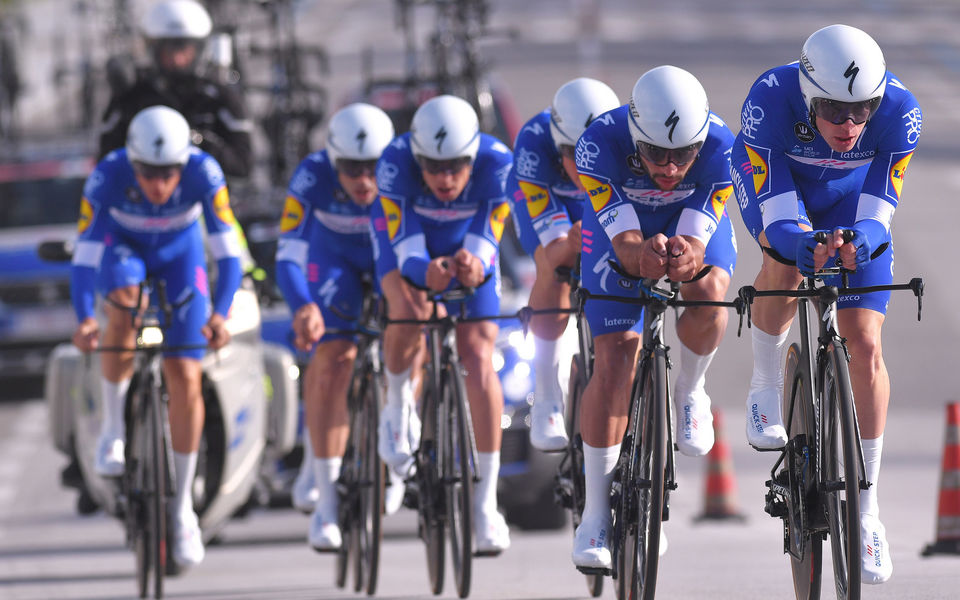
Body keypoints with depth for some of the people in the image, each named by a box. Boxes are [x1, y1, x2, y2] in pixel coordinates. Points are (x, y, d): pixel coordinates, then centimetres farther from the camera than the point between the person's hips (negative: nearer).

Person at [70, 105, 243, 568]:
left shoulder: (203, 173, -33)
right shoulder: (108, 176, -34)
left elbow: (228, 251, -32)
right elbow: (84, 255, -32)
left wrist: (220, 314, -46)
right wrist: (83, 319, -47)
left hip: (179, 253, 1)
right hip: (122, 247, -1)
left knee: (185, 378, -8)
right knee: (123, 299, -36)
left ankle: (183, 506, 7)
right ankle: (113, 429, -16)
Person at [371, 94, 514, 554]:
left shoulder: (496, 163, -32)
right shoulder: (395, 161, -34)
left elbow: (487, 240, -28)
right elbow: (404, 244, -31)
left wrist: (476, 267, -51)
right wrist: (425, 271, -53)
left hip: (466, 250, 1)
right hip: (407, 243, -1)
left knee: (479, 358, -14)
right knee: (410, 313, -34)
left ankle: (485, 503, -10)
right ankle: (398, 400, 0)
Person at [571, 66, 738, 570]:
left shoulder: (720, 147, -34)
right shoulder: (600, 144, -37)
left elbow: (694, 242, -37)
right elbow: (625, 243, -39)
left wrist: (687, 258, -61)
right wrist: (644, 254, -62)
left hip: (693, 224, 1)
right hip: (619, 224, 0)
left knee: (708, 291, -33)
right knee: (614, 360, -12)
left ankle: (689, 392, -2)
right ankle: (595, 513, -3)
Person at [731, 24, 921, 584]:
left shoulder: (899, 112, -34)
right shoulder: (770, 101, -39)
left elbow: (877, 214, -29)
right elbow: (777, 218, -36)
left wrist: (859, 243, -52)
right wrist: (808, 248, -57)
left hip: (849, 195, 1)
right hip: (773, 179, -1)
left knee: (865, 346, -9)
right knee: (786, 261, -34)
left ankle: (866, 510, 1)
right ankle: (766, 388, -5)